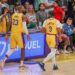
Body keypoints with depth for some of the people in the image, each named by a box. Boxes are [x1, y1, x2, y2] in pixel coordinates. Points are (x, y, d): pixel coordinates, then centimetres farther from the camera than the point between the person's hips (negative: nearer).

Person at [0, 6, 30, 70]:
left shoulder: (13, 15, 12)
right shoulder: (23, 16, -6)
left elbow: (9, 25, 11)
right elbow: (24, 26, -13)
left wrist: (7, 34, 15)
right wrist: (27, 34, -4)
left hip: (12, 33, 6)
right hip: (19, 33, -5)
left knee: (12, 49, 13)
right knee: (23, 48, 9)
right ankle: (21, 64, 9)